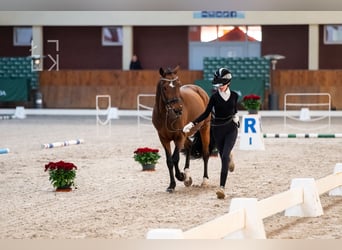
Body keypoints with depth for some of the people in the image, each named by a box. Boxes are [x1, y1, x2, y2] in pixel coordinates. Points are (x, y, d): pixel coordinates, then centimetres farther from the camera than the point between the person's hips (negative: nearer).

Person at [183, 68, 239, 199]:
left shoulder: (234, 95, -4)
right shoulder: (214, 97, -8)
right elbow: (206, 114, -5)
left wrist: (236, 116, 1)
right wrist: (192, 124, -13)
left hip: (231, 129, -1)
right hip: (217, 130, 1)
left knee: (225, 156, -16)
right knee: (224, 157, 13)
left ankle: (222, 187, -21)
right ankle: (229, 158, 55)